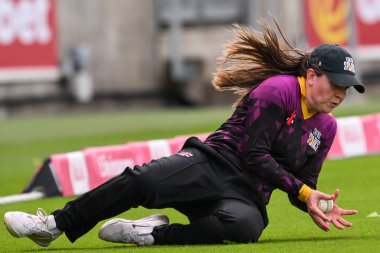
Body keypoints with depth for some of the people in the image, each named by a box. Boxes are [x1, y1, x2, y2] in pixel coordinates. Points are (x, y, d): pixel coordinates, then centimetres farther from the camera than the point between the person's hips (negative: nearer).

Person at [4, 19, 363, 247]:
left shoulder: (326, 127, 16)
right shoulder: (278, 89, -4)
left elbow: (304, 184, 21)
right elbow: (255, 155, -10)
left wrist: (317, 206, -1)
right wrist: (302, 191, -11)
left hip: (246, 195, 4)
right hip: (212, 165, -4)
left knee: (247, 225, -37)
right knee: (142, 180, -31)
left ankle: (153, 234, -26)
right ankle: (54, 225, -20)